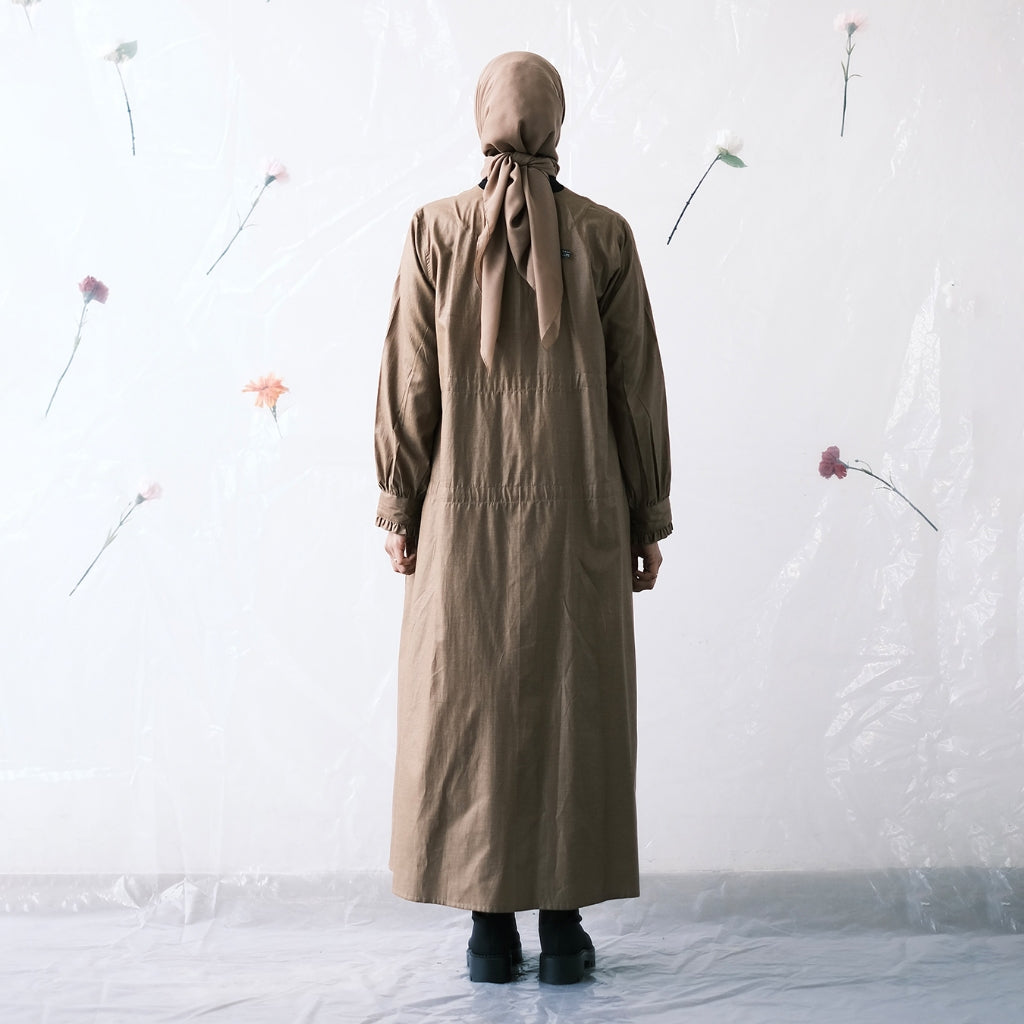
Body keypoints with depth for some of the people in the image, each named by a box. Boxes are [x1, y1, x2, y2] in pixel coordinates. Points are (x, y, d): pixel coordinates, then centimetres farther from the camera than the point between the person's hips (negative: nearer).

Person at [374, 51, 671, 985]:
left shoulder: (437, 231, -2)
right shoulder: (603, 236, -1)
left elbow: (408, 383, -1)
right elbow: (637, 388, 2)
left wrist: (399, 507, 8)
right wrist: (647, 518, 9)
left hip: (465, 516, 0)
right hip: (579, 519, 0)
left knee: (469, 708, 7)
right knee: (573, 708, 8)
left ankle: (492, 928, 13)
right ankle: (564, 927, 13)